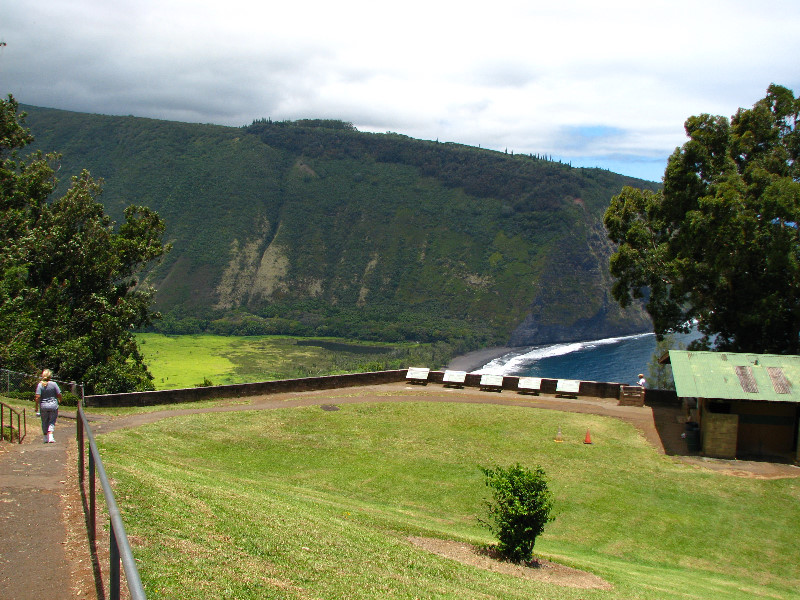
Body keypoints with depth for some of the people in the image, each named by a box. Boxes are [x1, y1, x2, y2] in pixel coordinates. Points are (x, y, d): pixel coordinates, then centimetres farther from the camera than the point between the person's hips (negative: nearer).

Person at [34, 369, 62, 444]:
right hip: (53, 405, -1)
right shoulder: (54, 384, -7)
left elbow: (37, 397, -10)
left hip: (43, 406, 1)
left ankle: (46, 438, 20)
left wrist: (36, 406, 0)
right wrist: (59, 400, 17)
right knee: (52, 422, 5)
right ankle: (50, 437, -10)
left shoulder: (40, 385, -7)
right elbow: (59, 395, -4)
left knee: (44, 423, 14)